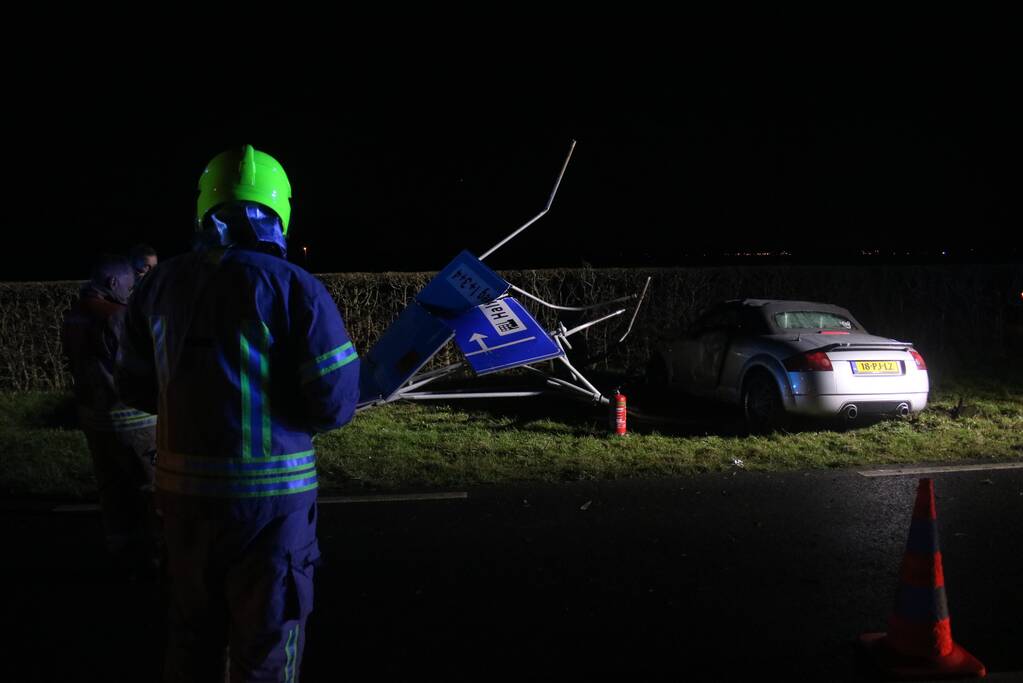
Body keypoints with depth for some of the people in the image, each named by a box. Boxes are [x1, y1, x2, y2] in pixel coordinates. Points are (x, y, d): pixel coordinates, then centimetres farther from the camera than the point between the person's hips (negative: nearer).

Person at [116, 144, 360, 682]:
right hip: (268, 491, -5)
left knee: (193, 636, 22)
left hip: (183, 485, 5)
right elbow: (334, 404, -14)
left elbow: (136, 385, 11)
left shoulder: (160, 284, 4)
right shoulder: (293, 287, -12)